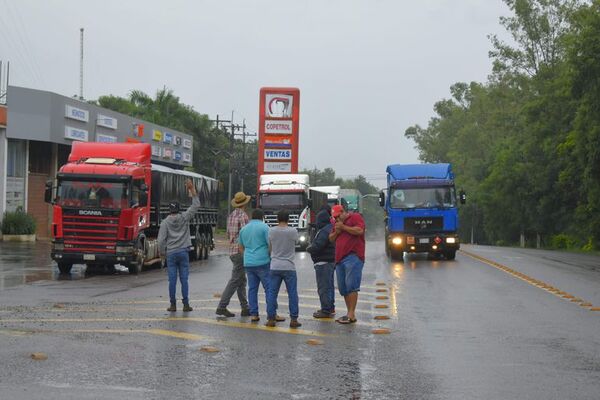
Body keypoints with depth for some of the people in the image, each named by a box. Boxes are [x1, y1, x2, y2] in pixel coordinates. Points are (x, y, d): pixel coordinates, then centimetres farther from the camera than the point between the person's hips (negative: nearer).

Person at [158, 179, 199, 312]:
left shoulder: (165, 222, -3)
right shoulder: (184, 218, -1)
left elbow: (161, 239, -5)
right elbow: (196, 205, 5)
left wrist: (161, 252, 10)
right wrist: (192, 189, 6)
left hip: (171, 253, -1)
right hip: (183, 252, 1)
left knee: (172, 280, 1)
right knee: (184, 279, 2)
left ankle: (173, 305, 2)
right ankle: (186, 304, 0)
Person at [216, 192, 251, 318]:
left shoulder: (231, 216, 12)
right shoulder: (243, 215, -14)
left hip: (232, 251, 9)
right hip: (240, 251, -9)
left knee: (242, 281, 12)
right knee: (235, 281, -7)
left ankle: (245, 308, 13)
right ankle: (222, 307, -9)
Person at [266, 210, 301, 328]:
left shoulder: (272, 231, -2)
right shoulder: (293, 231, -6)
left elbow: (269, 247, 7)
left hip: (275, 266, 1)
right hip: (289, 266, -1)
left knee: (272, 293, 7)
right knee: (292, 294, 4)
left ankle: (271, 318, 6)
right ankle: (293, 319, 4)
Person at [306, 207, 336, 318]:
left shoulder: (324, 231, -19)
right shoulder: (331, 228, 13)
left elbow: (317, 246, -23)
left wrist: (309, 248, -5)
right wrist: (312, 247, 12)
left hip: (323, 263, -11)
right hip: (331, 261, 11)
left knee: (323, 287, -7)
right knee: (329, 285, 19)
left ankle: (326, 310, -6)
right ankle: (330, 308, 28)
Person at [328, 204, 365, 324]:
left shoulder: (355, 217, 1)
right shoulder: (338, 224, 24)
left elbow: (359, 230, -15)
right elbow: (331, 238, 26)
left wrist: (343, 227, -9)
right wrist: (336, 232, 6)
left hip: (353, 257, -9)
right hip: (340, 258, 9)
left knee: (351, 286, -13)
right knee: (343, 288, 7)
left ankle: (351, 315, -14)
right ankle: (349, 313, 13)